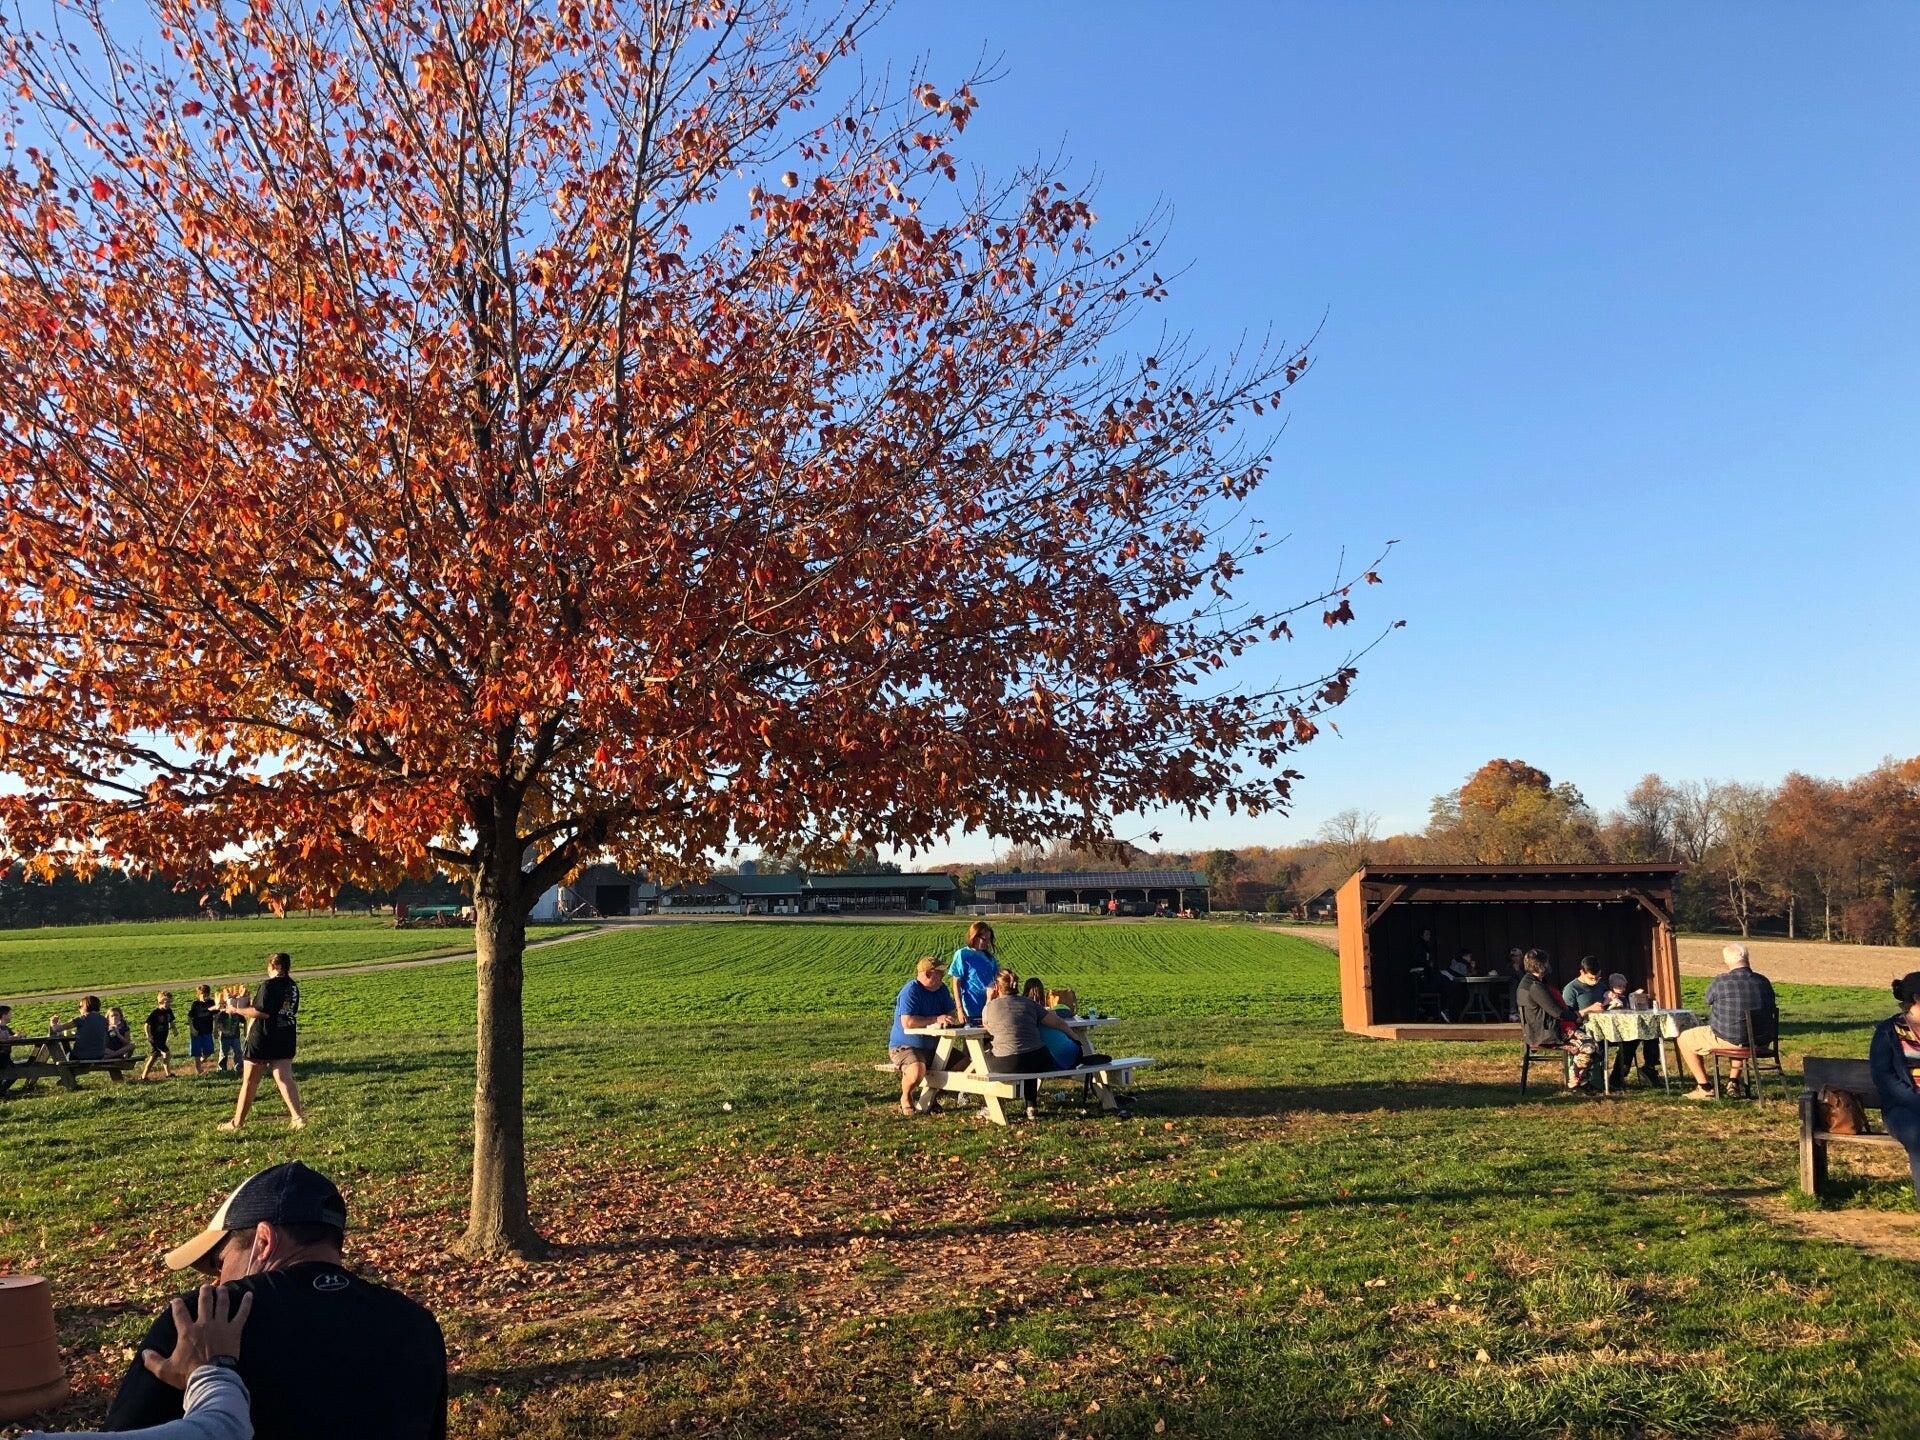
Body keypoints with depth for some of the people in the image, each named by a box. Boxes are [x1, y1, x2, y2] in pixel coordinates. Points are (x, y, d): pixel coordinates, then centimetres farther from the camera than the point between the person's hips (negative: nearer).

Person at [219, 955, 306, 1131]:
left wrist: (238, 1010, -10)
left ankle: (237, 1122, 19)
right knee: (284, 1079, 2)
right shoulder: (293, 987, 8)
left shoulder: (269, 985, -15)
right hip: (286, 1040, 6)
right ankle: (298, 1117, -11)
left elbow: (262, 1012, -22)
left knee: (249, 1082, 8)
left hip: (263, 1039, -6)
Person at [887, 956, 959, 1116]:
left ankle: (932, 1095, 14)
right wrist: (936, 1020, -26)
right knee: (917, 1072, -37)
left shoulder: (941, 990, 6)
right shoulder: (910, 991, -19)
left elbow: (953, 1014, 8)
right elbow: (907, 1022, -30)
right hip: (904, 1047, -8)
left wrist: (949, 1018, -16)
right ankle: (906, 1098, -3)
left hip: (931, 1047, 8)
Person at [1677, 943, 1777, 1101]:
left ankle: (1704, 1088, 13)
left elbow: (1708, 1000, 4)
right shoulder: (1763, 981, -2)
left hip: (1726, 1039, -6)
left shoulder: (1720, 981, -17)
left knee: (1683, 1039, 14)